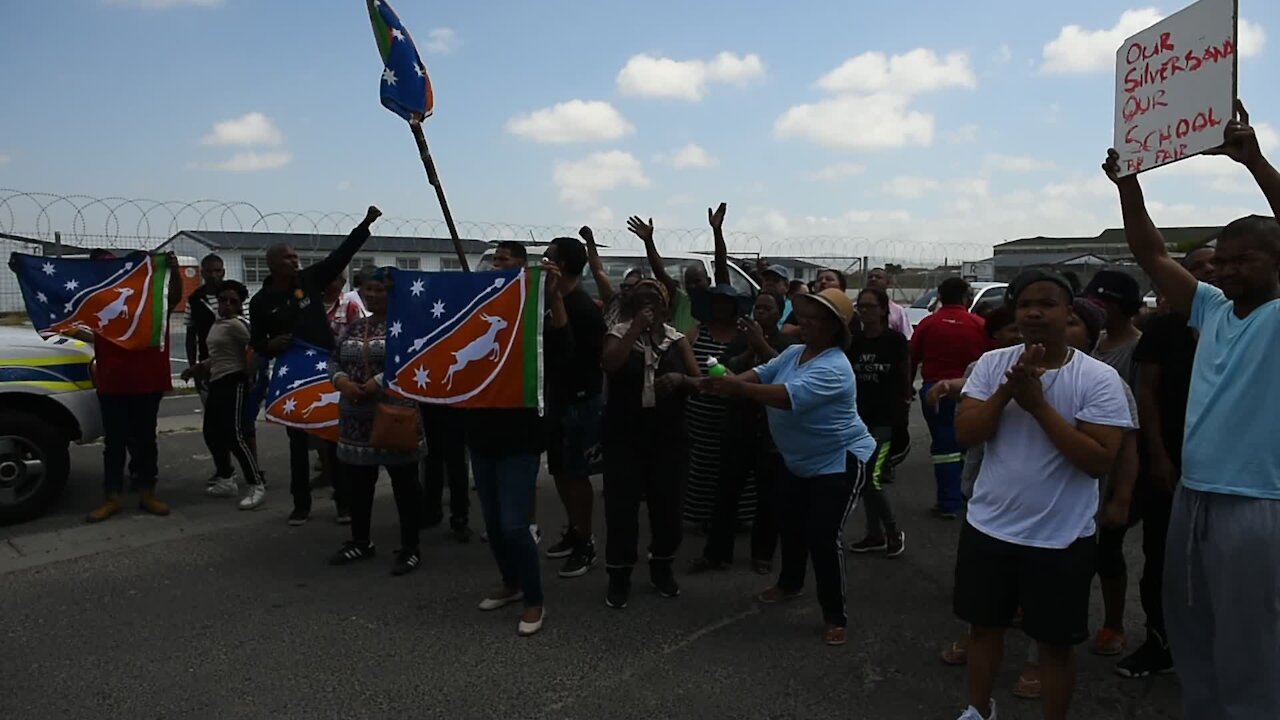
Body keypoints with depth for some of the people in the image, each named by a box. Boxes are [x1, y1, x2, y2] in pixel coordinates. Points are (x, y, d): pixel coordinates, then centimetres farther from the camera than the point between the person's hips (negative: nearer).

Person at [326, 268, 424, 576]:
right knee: (357, 482, 15)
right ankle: (360, 542, 31)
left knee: (404, 482, 1)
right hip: (356, 419, 7)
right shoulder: (354, 327, 15)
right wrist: (342, 381, -7)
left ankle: (410, 549, 11)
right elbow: (334, 360, 14)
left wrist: (377, 383, -23)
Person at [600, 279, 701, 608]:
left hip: (669, 436, 2)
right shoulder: (619, 333, 0)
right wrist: (635, 329, -19)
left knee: (668, 504, 8)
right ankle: (619, 576, 11)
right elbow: (609, 364, -20)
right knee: (621, 506, -2)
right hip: (624, 435, -2)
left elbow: (699, 381, 2)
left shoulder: (677, 340, 6)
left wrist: (680, 378, -19)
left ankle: (662, 567, 28)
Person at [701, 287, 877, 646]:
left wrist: (738, 389, -45)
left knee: (823, 536, -13)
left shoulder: (834, 368, -29)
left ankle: (835, 617, 3)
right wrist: (727, 381, -26)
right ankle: (790, 583, 46)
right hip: (800, 461, 9)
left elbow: (790, 397, -41)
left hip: (840, 461, -9)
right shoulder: (793, 353, 0)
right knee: (790, 522, 21)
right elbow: (762, 373, -5)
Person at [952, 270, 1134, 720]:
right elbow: (964, 435, -8)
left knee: (1054, 642, 12)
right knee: (984, 624, 20)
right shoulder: (992, 363, -2)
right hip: (988, 527, 4)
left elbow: (1100, 460, -19)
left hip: (1061, 540, -3)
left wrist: (1038, 404, -23)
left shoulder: (1099, 378, -12)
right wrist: (1007, 390, -21)